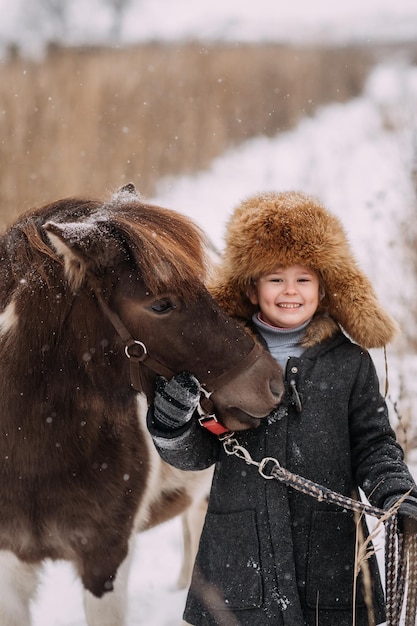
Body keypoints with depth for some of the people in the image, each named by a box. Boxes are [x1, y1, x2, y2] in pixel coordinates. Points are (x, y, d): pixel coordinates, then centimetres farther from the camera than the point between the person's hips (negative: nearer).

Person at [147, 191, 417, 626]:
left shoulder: (349, 361, 5)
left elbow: (373, 444, 6)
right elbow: (197, 454, 4)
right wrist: (173, 419, -16)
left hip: (331, 554, 0)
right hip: (240, 554, 0)